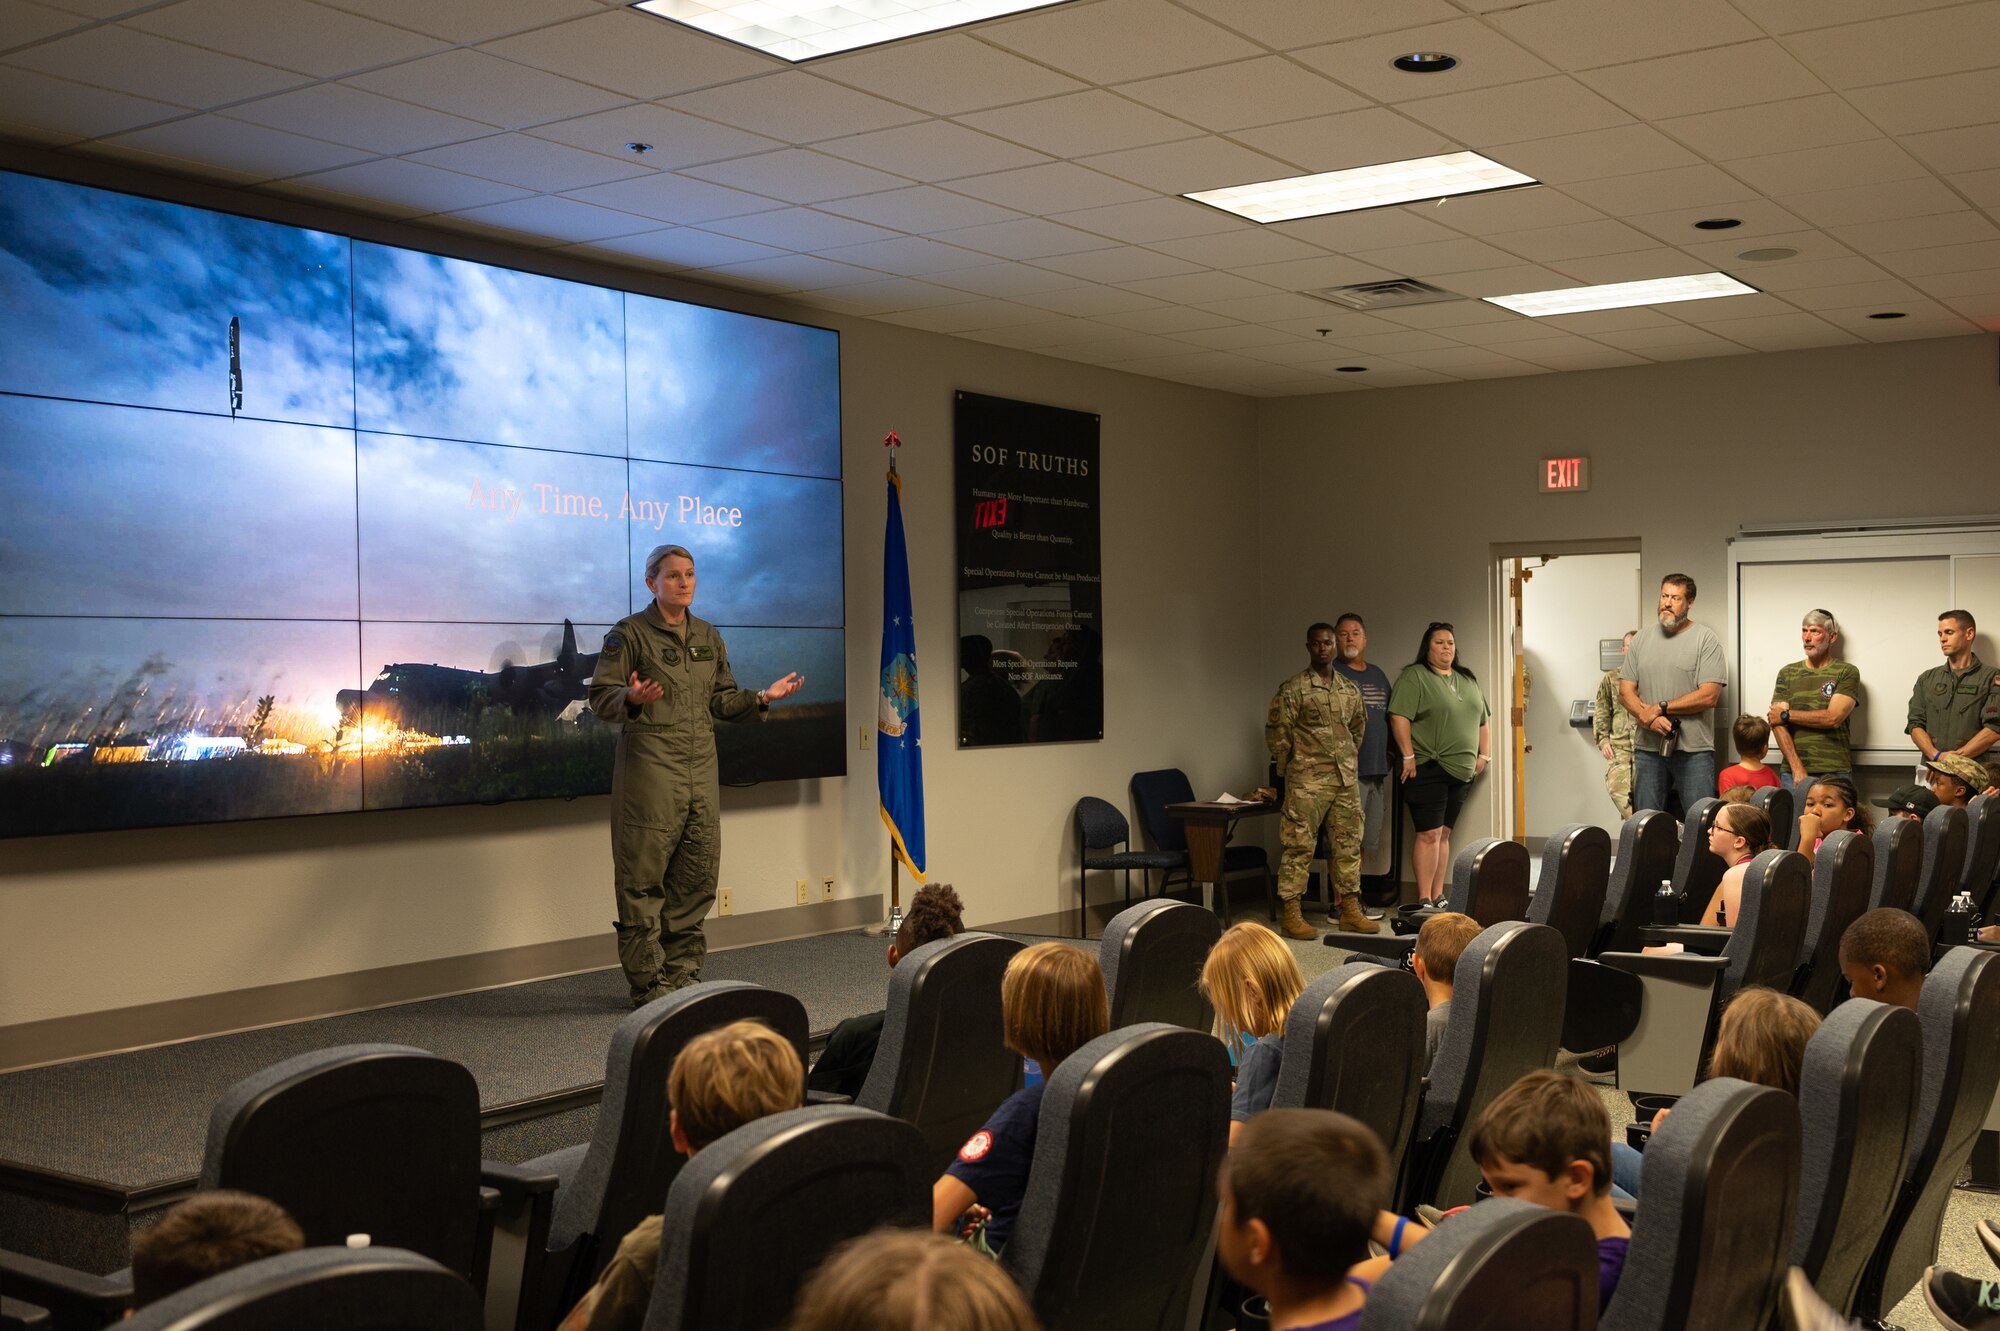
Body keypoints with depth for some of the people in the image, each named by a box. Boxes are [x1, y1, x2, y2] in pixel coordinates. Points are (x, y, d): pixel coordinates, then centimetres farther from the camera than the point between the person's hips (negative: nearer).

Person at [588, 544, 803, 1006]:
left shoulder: (709, 637, 18)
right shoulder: (628, 633, -1)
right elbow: (600, 698, -5)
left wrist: (761, 697, 6)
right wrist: (632, 699, -25)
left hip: (701, 766, 6)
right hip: (649, 765, -6)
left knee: (698, 873, 7)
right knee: (643, 879, -4)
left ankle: (682, 972, 18)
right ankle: (648, 982, 3)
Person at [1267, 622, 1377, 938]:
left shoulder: (1350, 691, 12)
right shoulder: (1293, 689, -5)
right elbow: (1276, 733, -4)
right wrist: (1290, 770, 1)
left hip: (1347, 781, 6)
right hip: (1307, 782, -6)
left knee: (1348, 845, 8)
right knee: (1298, 845, -5)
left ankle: (1350, 911, 16)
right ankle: (1292, 915, -1)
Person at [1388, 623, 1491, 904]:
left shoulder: (1467, 680, 18)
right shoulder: (1414, 677, -6)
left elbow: (1481, 721, 23)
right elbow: (1399, 717, -15)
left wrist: (1485, 754, 13)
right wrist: (1408, 757, -18)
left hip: (1461, 770, 7)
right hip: (1428, 769, -7)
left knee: (1444, 834, 10)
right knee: (1429, 834, -9)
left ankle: (1438, 897, 16)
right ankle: (1424, 900, -7)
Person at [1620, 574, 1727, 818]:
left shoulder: (1705, 639, -2)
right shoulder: (1642, 639, 11)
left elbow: (1709, 695, -11)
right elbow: (1625, 690, 7)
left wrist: (1660, 708, -10)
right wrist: (1647, 718, -12)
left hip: (1694, 750, -4)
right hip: (1648, 747, 4)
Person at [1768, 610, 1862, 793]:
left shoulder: (1847, 673, 4)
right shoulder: (1787, 673, 12)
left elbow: (1833, 718, -10)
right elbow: (1777, 723, 1)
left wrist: (1786, 715, -2)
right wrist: (1797, 768, -11)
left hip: (1835, 772, -2)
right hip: (1793, 771, 2)